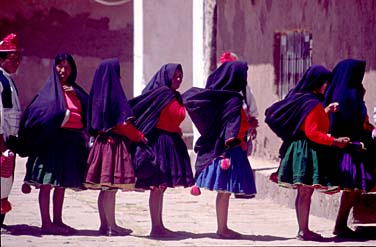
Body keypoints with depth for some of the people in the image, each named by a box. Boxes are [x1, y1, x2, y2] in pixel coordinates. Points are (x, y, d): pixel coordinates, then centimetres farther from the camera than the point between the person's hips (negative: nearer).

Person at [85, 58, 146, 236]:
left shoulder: (98, 92, 12)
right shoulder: (114, 92, -13)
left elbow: (93, 122, 18)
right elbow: (123, 122, -15)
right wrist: (139, 136, -4)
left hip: (102, 140, 9)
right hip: (115, 143, -9)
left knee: (105, 188, 11)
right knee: (111, 188, -7)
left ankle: (105, 224, 15)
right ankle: (111, 226, -6)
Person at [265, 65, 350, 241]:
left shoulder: (299, 98, 12)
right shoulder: (313, 104, -16)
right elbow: (312, 132, -21)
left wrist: (325, 111, 22)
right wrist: (335, 141, -19)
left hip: (297, 149, 10)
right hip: (308, 152, -10)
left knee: (302, 193, 13)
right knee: (306, 192, -5)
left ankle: (302, 229, 19)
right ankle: (304, 231, -2)